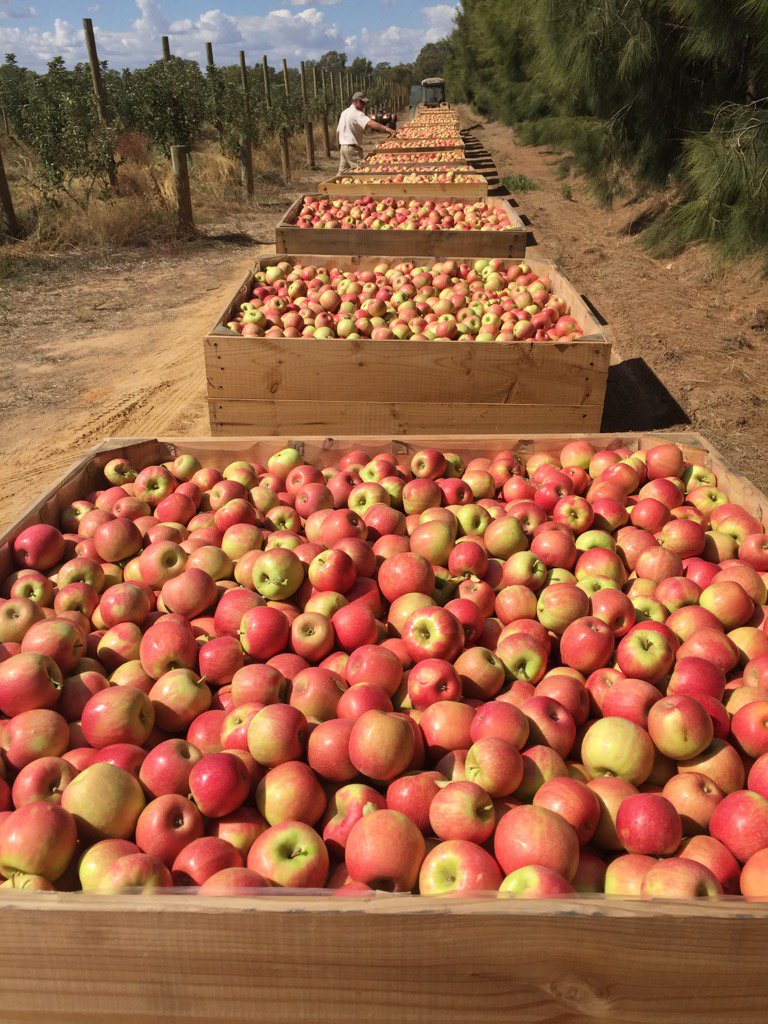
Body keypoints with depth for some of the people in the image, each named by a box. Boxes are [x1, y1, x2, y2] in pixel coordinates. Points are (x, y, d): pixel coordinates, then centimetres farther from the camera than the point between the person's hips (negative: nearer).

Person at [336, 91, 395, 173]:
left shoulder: (344, 112, 15)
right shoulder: (356, 113, -13)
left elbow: (338, 132, 20)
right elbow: (369, 123, -31)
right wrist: (385, 128, -41)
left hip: (342, 146, 9)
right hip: (352, 148, -9)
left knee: (342, 172, 15)